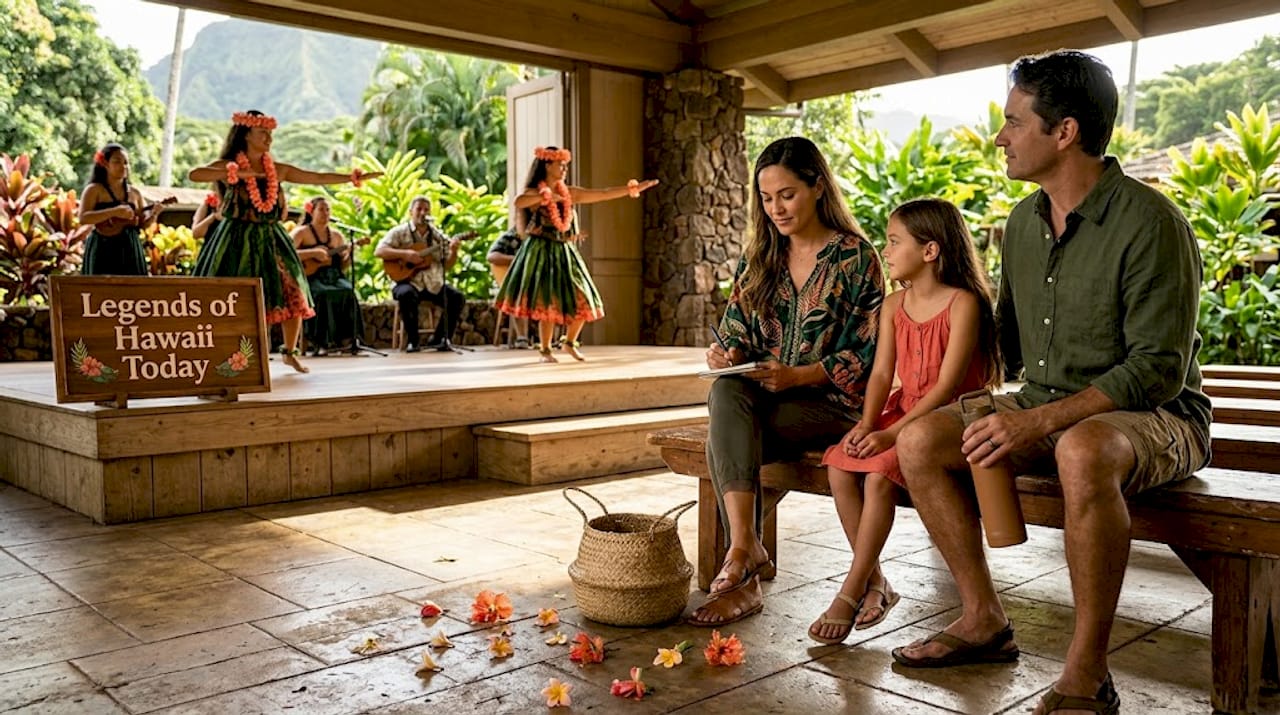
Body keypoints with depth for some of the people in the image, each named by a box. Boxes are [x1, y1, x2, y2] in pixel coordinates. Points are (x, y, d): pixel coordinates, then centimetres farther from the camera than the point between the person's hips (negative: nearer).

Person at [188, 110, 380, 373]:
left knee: (293, 295, 1)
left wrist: (355, 177, 3)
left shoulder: (278, 170, 8)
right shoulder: (228, 165, -4)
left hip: (270, 240, 4)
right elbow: (194, 174, -21)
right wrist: (237, 173, -26)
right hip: (238, 241, -4)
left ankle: (290, 352, 18)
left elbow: (318, 177, 8)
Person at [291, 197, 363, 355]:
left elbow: (343, 264, 17)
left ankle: (348, 337, -23)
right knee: (323, 294, -36)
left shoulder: (336, 235, 17)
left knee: (348, 292, -29)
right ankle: (321, 341, -28)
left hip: (333, 276, 4)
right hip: (311, 275, -4)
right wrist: (313, 253, -18)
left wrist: (350, 251, -4)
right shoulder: (301, 232, 4)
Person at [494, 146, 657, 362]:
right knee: (549, 302, -10)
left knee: (581, 300, 4)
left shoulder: (570, 193, 9)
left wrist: (633, 189, 2)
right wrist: (546, 196, -25)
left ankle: (570, 342, 25)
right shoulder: (533, 192, -7)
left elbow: (603, 194, 6)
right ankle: (545, 350, 6)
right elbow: (518, 202, -31)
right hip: (542, 252, -6)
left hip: (565, 252, 6)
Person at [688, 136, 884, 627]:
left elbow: (865, 355, -6)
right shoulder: (758, 257, 14)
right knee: (726, 391, -33)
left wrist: (797, 375, -20)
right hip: (759, 395, 5)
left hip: (830, 402, -4)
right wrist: (729, 354, -11)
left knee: (723, 443, -30)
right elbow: (737, 328, 14)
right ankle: (746, 551, -40)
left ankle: (740, 561, -24)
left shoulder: (856, 257, -1)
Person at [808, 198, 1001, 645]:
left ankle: (850, 592, -18)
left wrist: (890, 434, -25)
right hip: (903, 411, 7)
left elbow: (947, 386, -19)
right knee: (840, 468, -15)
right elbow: (881, 374, 4)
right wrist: (867, 424, -14)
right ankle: (875, 582, -4)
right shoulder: (894, 306, 9)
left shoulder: (963, 303, -13)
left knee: (879, 474, -28)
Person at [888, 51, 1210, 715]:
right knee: (921, 439, -13)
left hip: (1152, 416, -7)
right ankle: (984, 621, -1)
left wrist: (1039, 421, -28)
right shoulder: (1024, 221, 8)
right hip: (1045, 411, 7)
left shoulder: (1149, 223, -16)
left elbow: (1158, 368, -21)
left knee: (1083, 451, -41)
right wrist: (969, 402, 5)